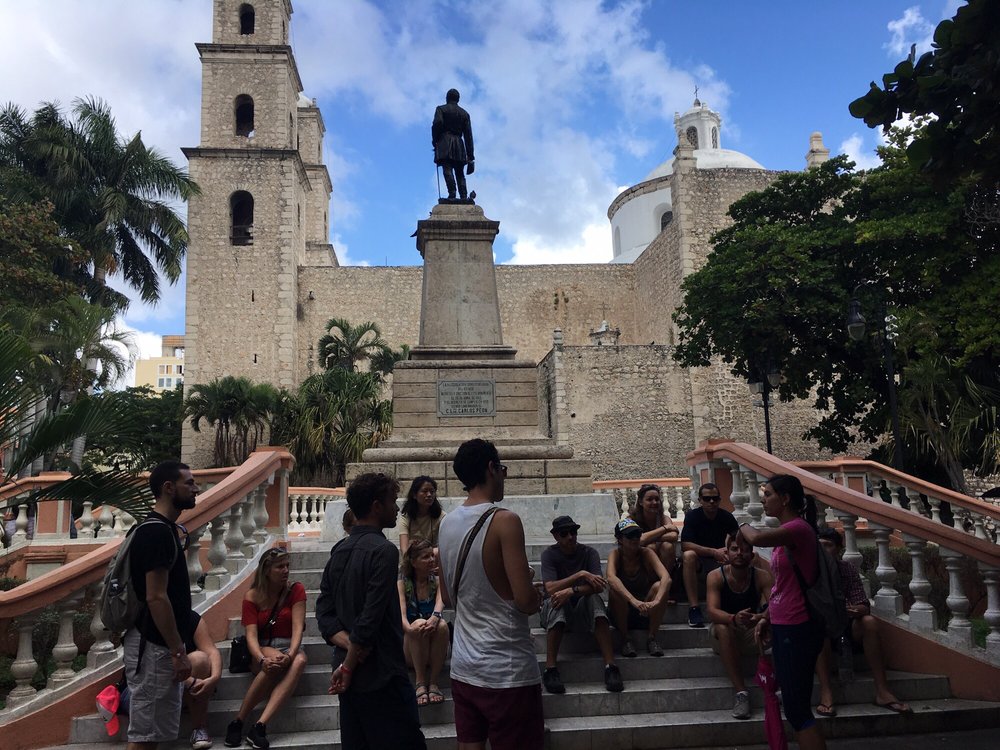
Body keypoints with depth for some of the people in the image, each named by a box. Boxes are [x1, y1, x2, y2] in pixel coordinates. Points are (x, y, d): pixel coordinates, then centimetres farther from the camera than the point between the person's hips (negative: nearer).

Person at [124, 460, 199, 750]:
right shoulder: (157, 532, -18)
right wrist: (178, 651, -20)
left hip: (159, 644, 10)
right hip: (154, 646, -10)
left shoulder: (164, 529, 12)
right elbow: (156, 597, -22)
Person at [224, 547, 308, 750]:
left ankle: (259, 726, -40)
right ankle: (237, 723, -25)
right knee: (274, 662, -36)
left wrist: (291, 654, -31)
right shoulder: (252, 597, -3)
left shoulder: (296, 590, -2)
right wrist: (262, 660, -33)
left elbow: (298, 628, -12)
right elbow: (251, 635, -13)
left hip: (289, 647, 1)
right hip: (262, 650, -1)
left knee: (299, 661, -35)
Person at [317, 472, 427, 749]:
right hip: (381, 675, -8)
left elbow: (324, 611, 6)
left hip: (349, 673, 8)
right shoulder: (383, 550, -16)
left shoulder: (339, 550, 8)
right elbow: (371, 618, -21)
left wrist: (348, 643, -5)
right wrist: (349, 667, -11)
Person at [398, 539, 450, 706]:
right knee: (419, 624, -32)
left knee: (442, 624, -30)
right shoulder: (403, 583, -3)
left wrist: (435, 618, -43)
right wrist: (410, 629, -41)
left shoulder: (437, 580, 2)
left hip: (434, 651, 1)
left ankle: (433, 682, -22)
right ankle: (420, 683, -23)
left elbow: (440, 603, -18)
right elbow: (401, 615, -17)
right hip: (410, 650, -1)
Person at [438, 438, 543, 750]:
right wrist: (539, 595, 1)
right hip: (506, 672, -7)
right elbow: (525, 601, -19)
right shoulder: (504, 521, -17)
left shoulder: (447, 523, 6)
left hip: (463, 668, 7)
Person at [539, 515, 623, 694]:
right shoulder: (549, 555, -7)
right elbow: (550, 588, -22)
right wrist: (581, 575, -29)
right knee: (556, 601, -36)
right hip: (557, 608, -1)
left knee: (594, 599, -31)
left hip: (582, 609, 2)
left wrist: (571, 591, -32)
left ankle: (610, 666, -37)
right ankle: (550, 669, -37)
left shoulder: (589, 552, -3)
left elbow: (598, 586, -17)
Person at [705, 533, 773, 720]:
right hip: (723, 638, -1)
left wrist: (761, 618, -47)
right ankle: (740, 691, -33)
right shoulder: (715, 576, -14)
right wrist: (734, 619, -48)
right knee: (723, 628, -36)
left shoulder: (762, 577, -10)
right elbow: (712, 611, -27)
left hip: (751, 635, 2)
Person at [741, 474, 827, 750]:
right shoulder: (785, 533, 12)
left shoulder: (799, 528, -17)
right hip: (783, 627, 10)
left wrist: (744, 526, -13)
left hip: (797, 629, -10)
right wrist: (766, 618, 14)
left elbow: (757, 539, -34)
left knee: (796, 709, -4)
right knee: (794, 706, 15)